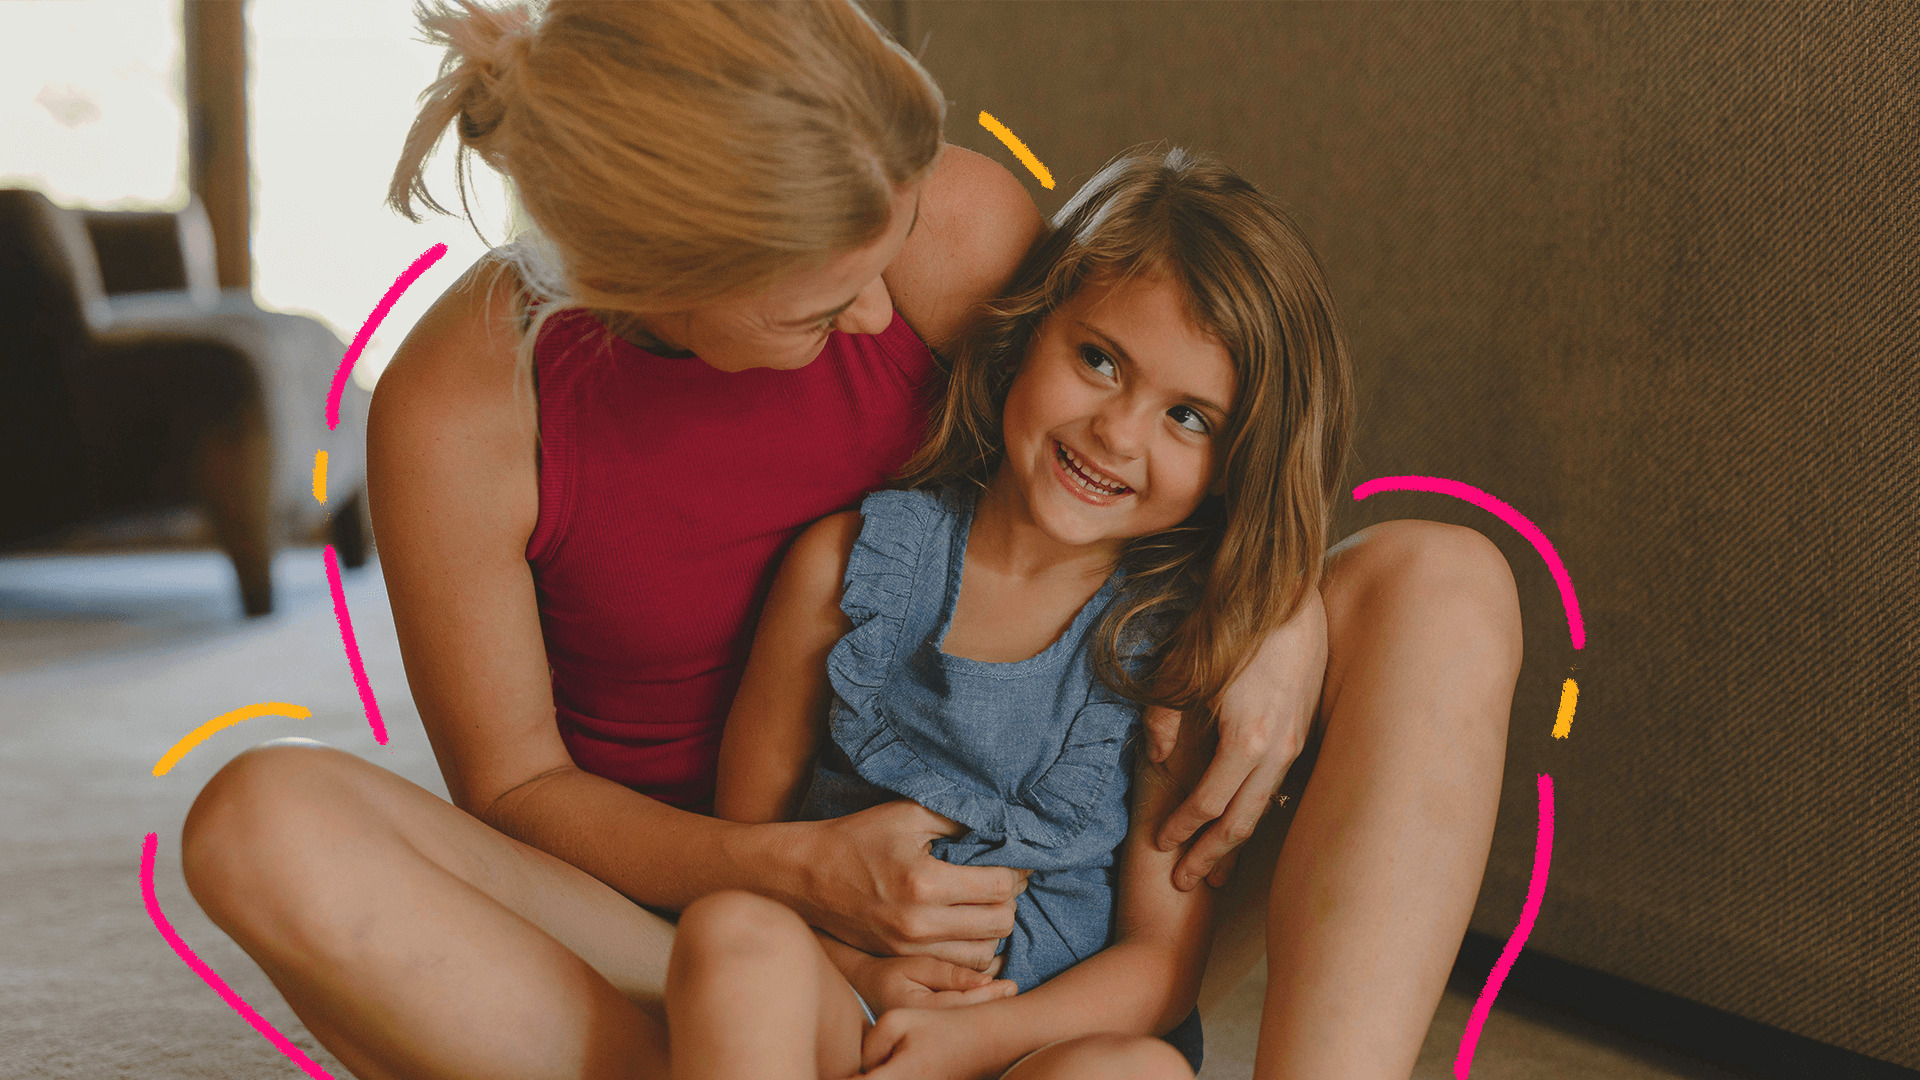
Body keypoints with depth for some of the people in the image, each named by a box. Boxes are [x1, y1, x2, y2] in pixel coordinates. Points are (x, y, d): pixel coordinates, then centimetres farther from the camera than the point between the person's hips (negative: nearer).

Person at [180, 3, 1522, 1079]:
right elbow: (513, 787, -10)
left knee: (1442, 580, -17)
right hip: (682, 908, -1)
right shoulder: (456, 411, -20)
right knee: (260, 823, -30)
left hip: (983, 890, 2)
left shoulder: (959, 230, -16)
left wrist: (1284, 615, -18)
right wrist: (798, 871, -28)